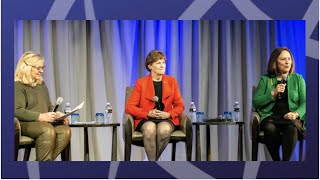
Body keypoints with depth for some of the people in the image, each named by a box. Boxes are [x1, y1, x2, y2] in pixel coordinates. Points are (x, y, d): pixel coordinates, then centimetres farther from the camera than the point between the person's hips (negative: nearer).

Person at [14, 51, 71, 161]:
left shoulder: (42, 85, 24)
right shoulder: (18, 86, -2)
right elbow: (18, 111, -14)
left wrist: (57, 114, 5)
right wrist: (41, 117, -24)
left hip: (45, 123, 7)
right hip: (25, 124, -7)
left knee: (65, 130, -23)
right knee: (48, 130, -37)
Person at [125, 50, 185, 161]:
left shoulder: (171, 81, 10)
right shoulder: (141, 83, 3)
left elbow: (180, 105, 11)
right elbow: (129, 107, 0)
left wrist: (168, 114, -10)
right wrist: (148, 113, -14)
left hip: (166, 119, 1)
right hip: (146, 120, -1)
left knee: (164, 129, -35)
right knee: (150, 128, -37)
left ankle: (152, 160, -13)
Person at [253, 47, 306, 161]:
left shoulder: (298, 79, 16)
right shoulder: (265, 79, 14)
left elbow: (304, 102, 7)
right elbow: (256, 103, 7)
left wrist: (296, 113, -14)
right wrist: (273, 93, -6)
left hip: (291, 117, 0)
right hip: (270, 116, 0)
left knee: (292, 127, -36)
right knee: (270, 128, -36)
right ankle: (276, 161, -22)